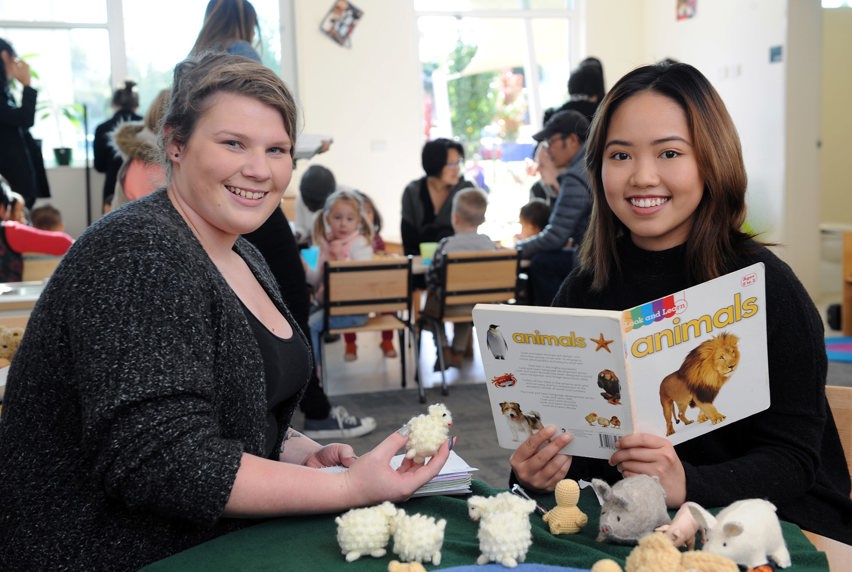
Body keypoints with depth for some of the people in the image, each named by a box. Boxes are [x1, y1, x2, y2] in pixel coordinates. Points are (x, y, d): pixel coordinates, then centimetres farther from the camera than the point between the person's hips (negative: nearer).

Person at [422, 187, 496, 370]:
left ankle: (444, 350, 21)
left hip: (449, 304, -3)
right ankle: (459, 351, 37)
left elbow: (431, 278, -12)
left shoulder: (446, 245, -17)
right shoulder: (490, 244, -8)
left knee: (431, 301, 29)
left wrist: (435, 289, 9)